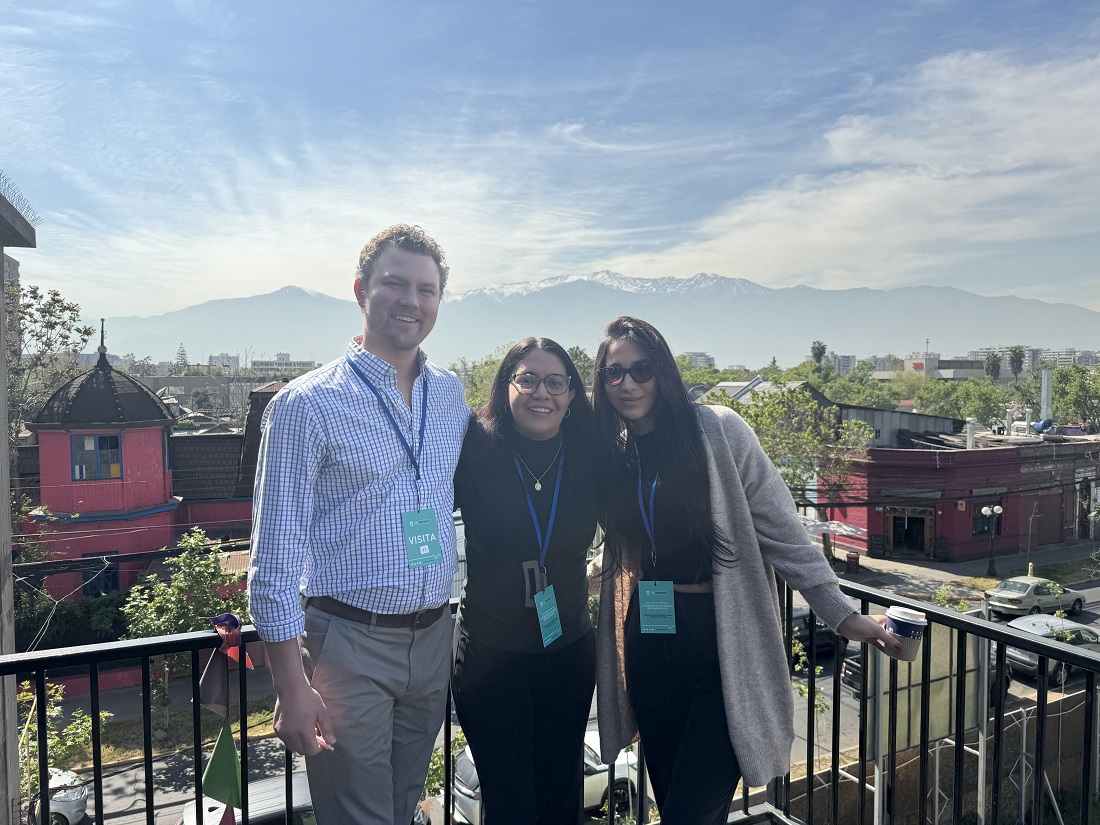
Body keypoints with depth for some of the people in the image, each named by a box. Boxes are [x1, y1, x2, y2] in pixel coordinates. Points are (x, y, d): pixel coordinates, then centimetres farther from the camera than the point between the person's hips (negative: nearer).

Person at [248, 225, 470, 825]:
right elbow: (275, 554, -11)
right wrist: (291, 685, -14)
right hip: (349, 643, -5)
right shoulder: (306, 405, -11)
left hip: (434, 638, 5)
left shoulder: (452, 395, 6)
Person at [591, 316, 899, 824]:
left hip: (724, 641, -4)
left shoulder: (717, 430, -9)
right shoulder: (611, 451, 5)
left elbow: (779, 527, -7)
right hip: (648, 643, 5)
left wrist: (839, 612, -6)